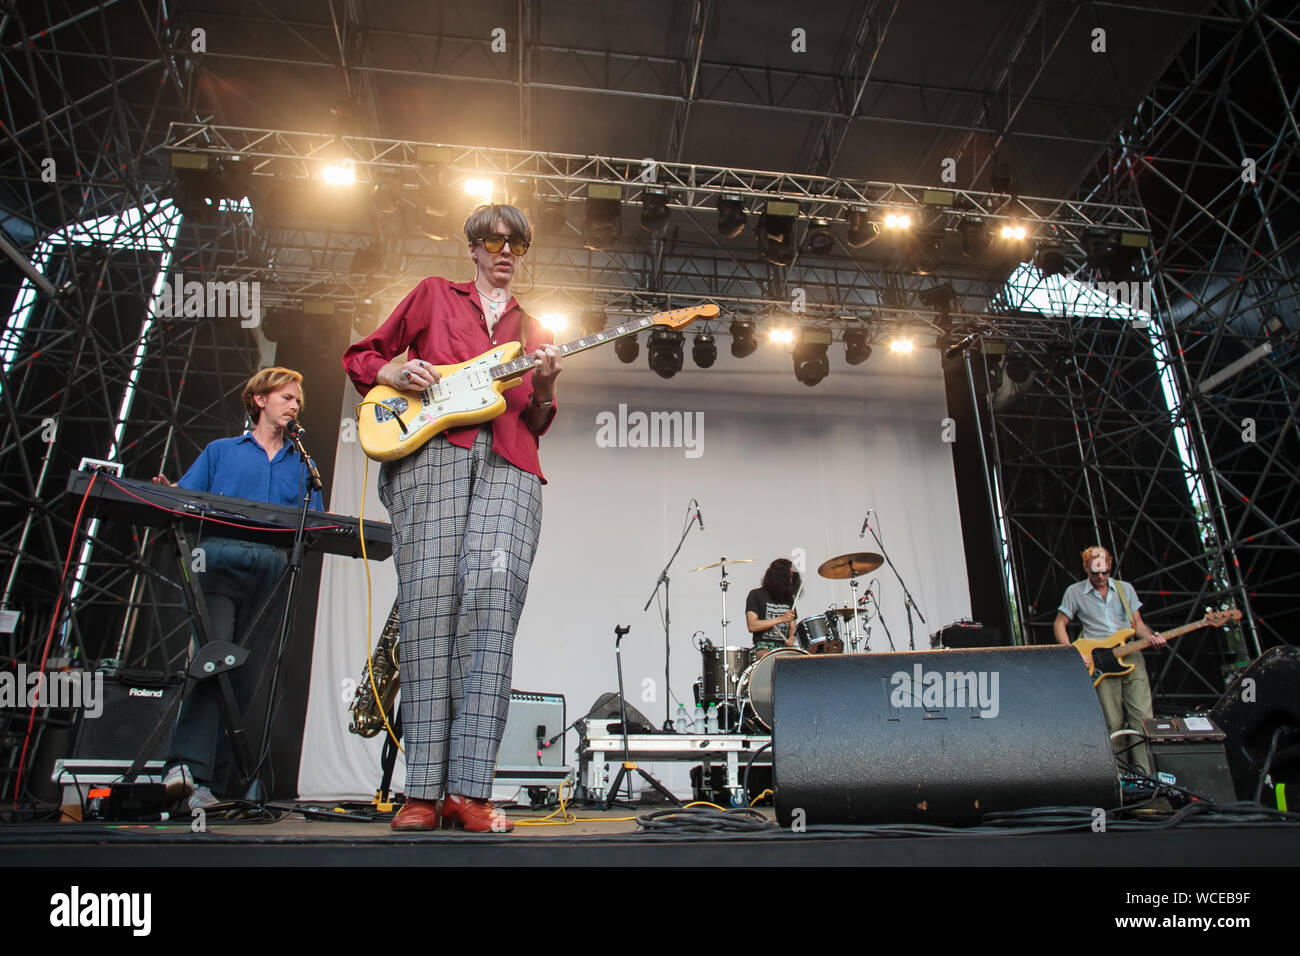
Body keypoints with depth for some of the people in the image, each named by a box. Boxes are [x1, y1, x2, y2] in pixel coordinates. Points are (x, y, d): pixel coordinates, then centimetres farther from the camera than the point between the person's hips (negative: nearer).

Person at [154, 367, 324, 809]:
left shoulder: (302, 466, 24)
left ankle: (209, 784, 3)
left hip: (271, 578, 2)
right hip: (219, 568, -2)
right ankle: (187, 766, -27)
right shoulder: (220, 451, 20)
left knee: (244, 678, -1)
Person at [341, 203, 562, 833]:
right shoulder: (433, 295, 24)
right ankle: (423, 790, -11)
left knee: (492, 593, -19)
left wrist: (543, 390, 2)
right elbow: (361, 356, 23)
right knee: (429, 600, -14)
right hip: (430, 453, -1)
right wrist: (395, 372, 1)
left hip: (507, 465, 2)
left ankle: (469, 788, -19)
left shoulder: (532, 331, 30)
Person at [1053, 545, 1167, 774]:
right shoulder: (1074, 592, 4)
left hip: (1132, 659, 3)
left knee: (1143, 718, -7)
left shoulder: (1126, 589, 13)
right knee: (1114, 724, -4)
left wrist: (1151, 636, -5)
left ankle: (1145, 775, -3)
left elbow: (1137, 623, 17)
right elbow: (1058, 625, 7)